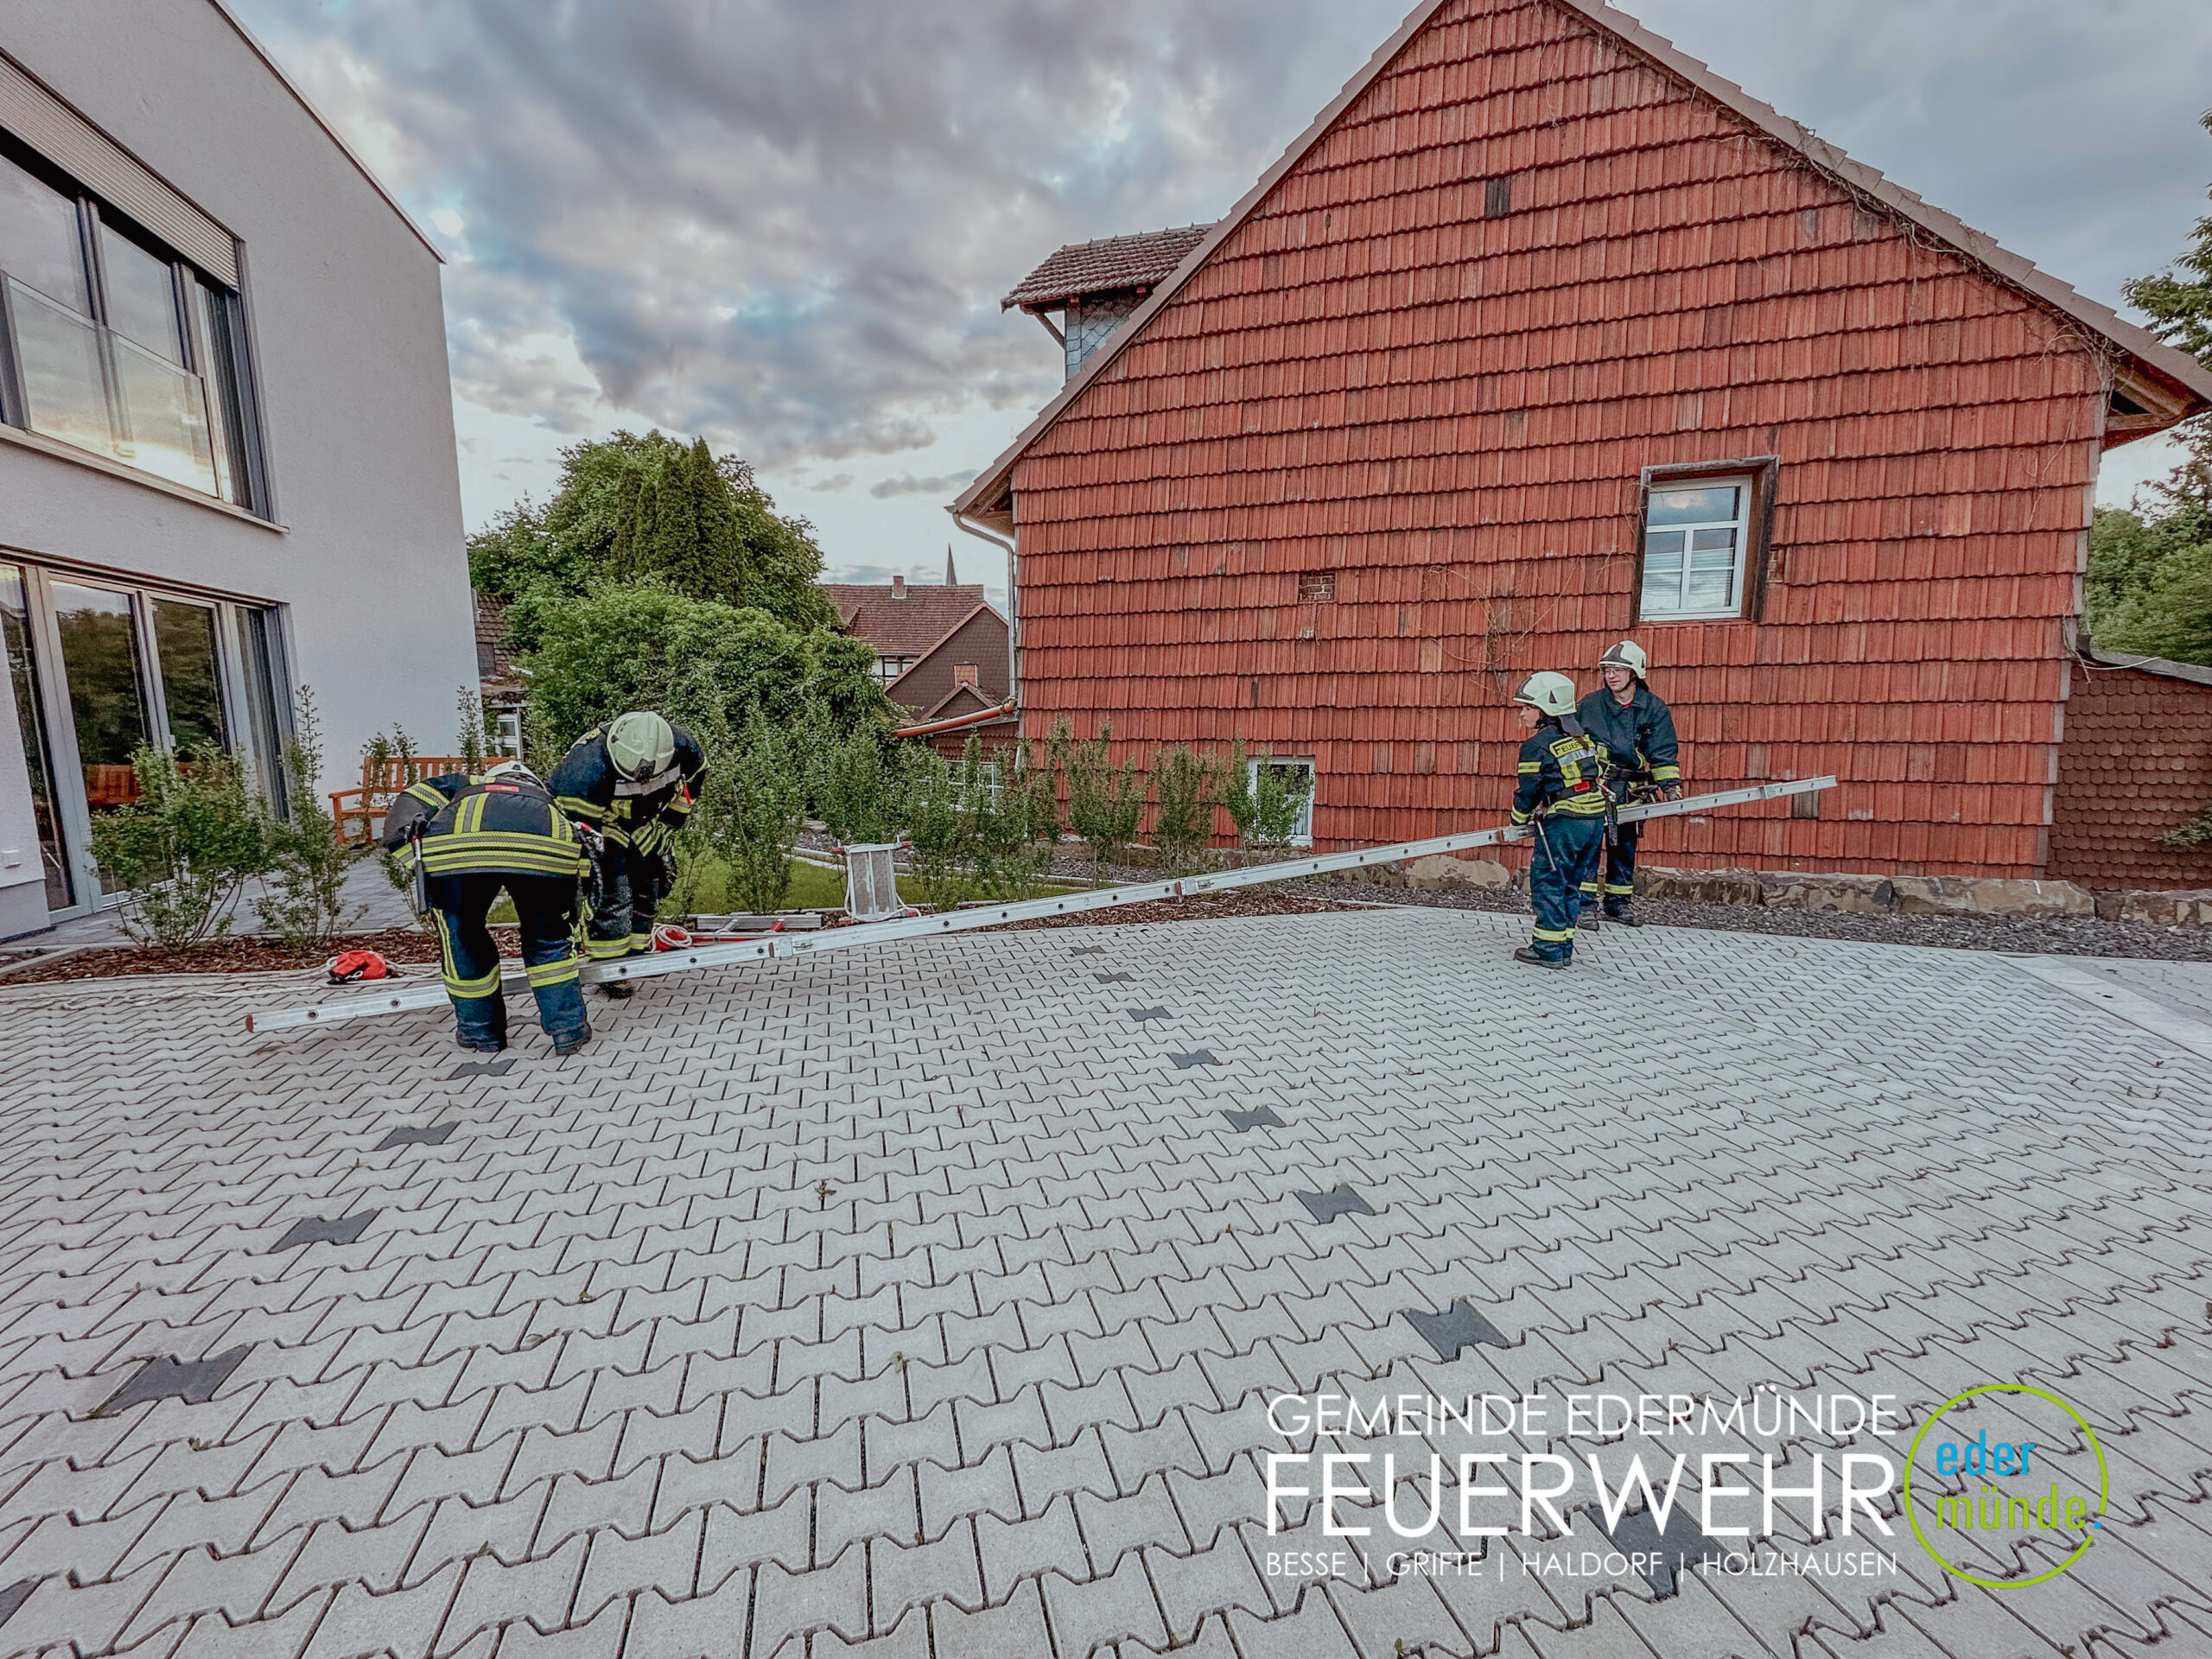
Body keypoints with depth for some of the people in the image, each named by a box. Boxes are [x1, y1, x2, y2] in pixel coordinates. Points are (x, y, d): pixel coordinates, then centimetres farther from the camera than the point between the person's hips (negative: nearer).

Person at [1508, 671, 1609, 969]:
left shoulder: (1537, 745, -8)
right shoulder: (1584, 737, 15)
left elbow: (1529, 789, -4)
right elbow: (1598, 775, 21)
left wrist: (1519, 819, 12)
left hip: (1563, 822, -8)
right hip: (1596, 818, 8)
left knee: (1548, 883, 0)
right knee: (1574, 884, 13)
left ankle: (1549, 949, 2)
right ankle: (1563, 947, 18)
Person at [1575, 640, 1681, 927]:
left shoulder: (1654, 708, 2)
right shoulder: (1589, 705, 2)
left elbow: (1664, 753, -1)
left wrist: (1671, 786, -10)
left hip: (1630, 789, 2)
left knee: (1624, 844, 10)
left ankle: (1619, 901, 22)